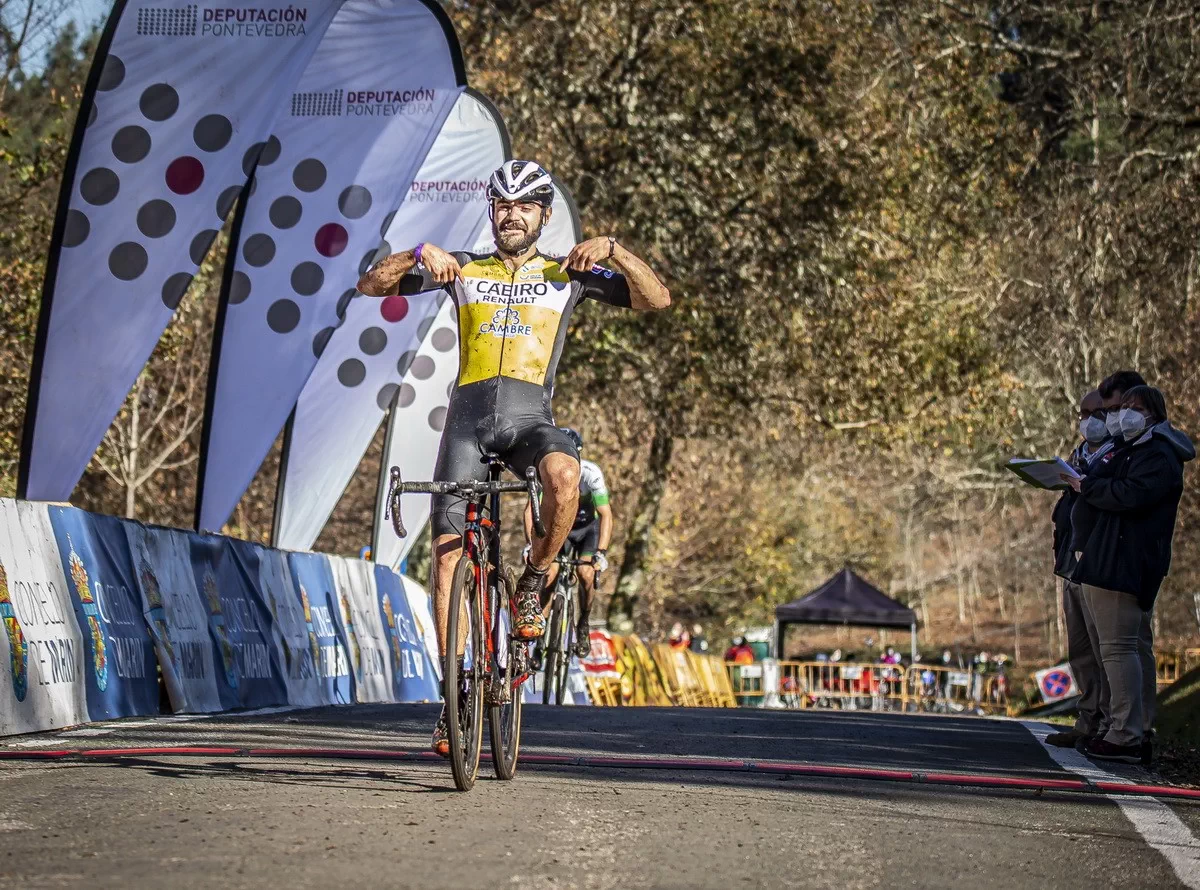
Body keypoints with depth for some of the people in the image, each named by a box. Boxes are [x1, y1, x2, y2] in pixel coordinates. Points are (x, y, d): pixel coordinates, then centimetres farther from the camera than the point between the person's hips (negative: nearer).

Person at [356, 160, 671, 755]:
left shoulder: (566, 274, 13)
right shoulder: (463, 270, 15)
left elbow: (656, 299, 6)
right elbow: (370, 285, 10)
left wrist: (613, 249, -9)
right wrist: (419, 254, -8)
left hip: (529, 419, -1)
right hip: (468, 416, 1)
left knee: (564, 475, -36)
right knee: (448, 549, -8)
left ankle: (534, 580, -9)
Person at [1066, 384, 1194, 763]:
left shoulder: (1158, 456, -10)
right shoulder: (1129, 450, 24)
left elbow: (1131, 495, -23)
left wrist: (1087, 486, -10)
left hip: (1123, 566, -11)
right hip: (1107, 560, 11)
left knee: (1118, 646, -13)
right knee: (1136, 647, 12)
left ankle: (1125, 736, -15)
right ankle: (1140, 734, 16)